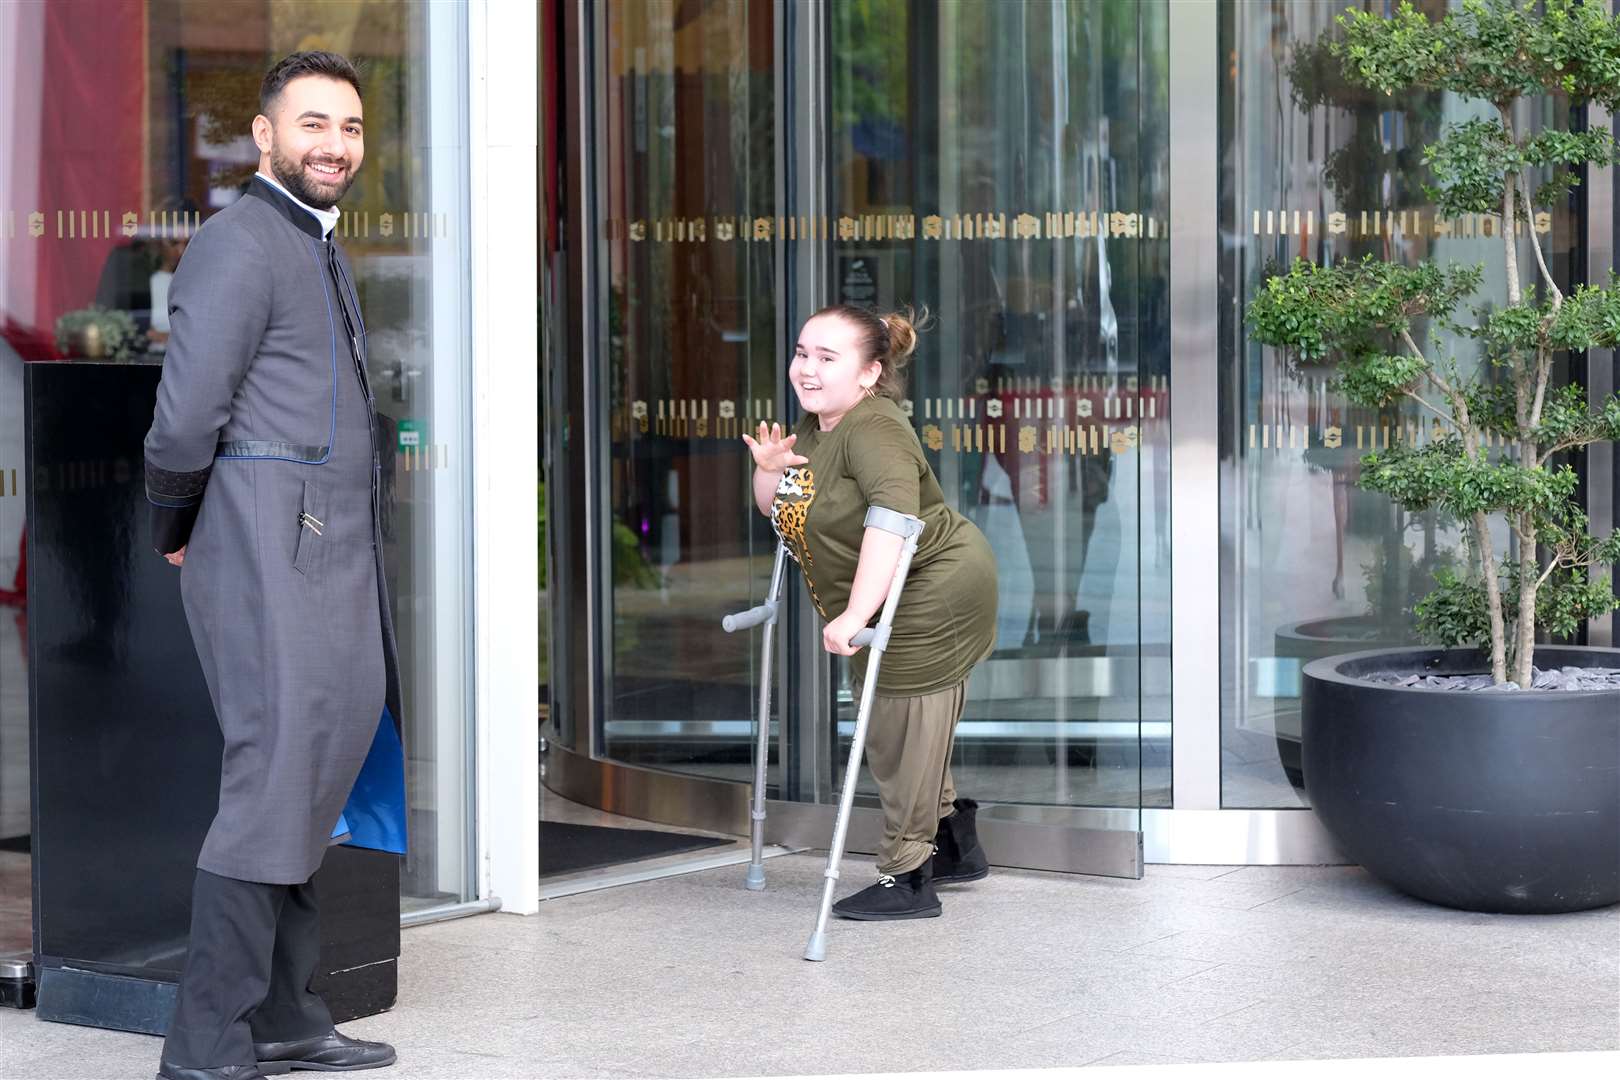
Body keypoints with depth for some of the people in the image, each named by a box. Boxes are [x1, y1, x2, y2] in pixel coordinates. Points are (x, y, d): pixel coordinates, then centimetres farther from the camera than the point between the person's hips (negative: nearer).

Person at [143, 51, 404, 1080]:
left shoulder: (324, 249, 21)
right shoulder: (242, 242, -10)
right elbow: (187, 415, -15)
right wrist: (176, 533, -2)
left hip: (336, 552, 10)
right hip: (270, 546, -10)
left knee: (320, 776, 13)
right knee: (276, 782, -11)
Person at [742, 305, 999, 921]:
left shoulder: (873, 430, -25)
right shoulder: (813, 427, 7)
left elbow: (892, 517, -40)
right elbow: (778, 509, 19)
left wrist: (856, 615, -46)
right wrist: (770, 472, -5)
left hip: (933, 595, -11)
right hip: (899, 605, 11)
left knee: (901, 737, -3)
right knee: (894, 731, 22)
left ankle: (906, 879, 9)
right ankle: (955, 844, 38)